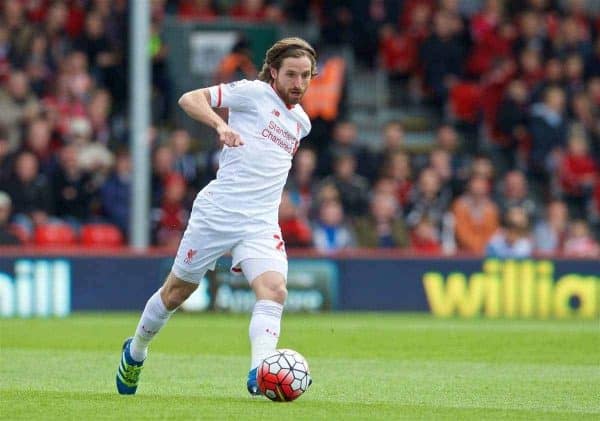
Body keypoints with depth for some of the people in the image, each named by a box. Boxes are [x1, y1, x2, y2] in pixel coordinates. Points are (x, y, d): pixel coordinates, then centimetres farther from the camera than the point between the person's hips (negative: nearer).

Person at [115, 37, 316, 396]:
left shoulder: (302, 121, 15)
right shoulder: (254, 93, -4)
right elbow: (190, 99, -11)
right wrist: (220, 125, -27)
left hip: (262, 223, 4)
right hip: (217, 213, -4)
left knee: (274, 290, -21)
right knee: (178, 290, 9)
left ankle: (259, 374, -33)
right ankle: (136, 351, 34)